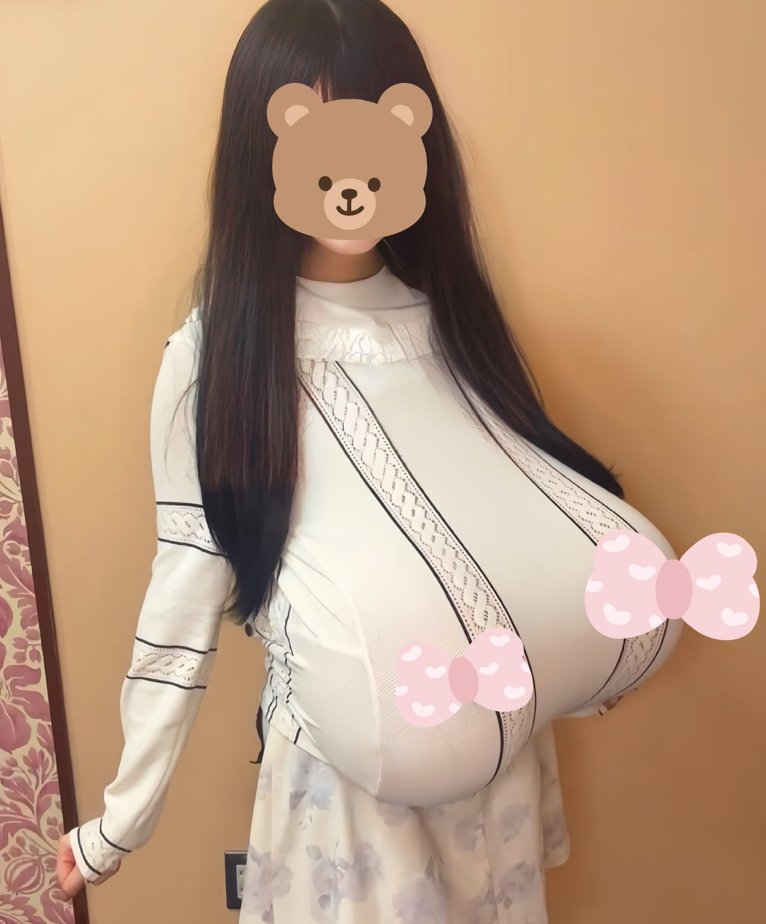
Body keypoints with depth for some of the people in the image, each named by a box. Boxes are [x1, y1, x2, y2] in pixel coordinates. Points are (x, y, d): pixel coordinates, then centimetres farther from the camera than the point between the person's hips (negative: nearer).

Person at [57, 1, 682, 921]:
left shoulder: (452, 310, 1)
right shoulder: (217, 352, -13)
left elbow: (513, 500, 6)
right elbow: (187, 590, -9)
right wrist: (122, 818, -5)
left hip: (497, 735, 4)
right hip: (347, 753, -4)